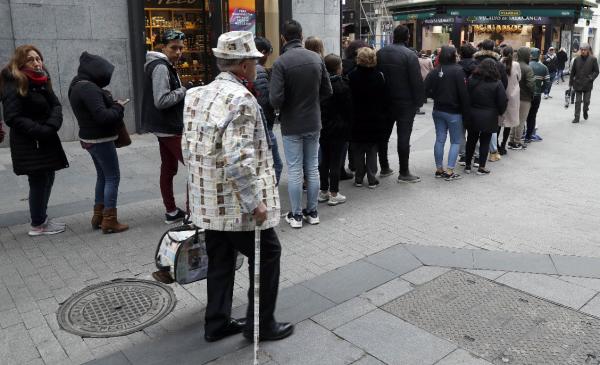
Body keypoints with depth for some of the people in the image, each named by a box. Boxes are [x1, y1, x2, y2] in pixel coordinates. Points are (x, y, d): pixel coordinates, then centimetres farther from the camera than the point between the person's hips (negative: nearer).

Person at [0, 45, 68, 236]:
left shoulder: (42, 82, 10)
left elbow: (56, 105, 3)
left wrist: (52, 125, -16)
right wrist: (41, 131, -22)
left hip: (47, 141, 7)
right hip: (29, 145, -7)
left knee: (48, 179, 13)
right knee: (39, 182, -1)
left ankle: (42, 218, 28)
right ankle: (37, 225, 14)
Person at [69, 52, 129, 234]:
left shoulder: (78, 86, 11)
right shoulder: (88, 88, -21)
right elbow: (102, 116, -27)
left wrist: (112, 104, 3)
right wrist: (118, 107, -10)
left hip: (91, 139, 10)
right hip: (100, 140, -10)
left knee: (102, 176, 17)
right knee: (113, 178, -3)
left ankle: (98, 215, 24)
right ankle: (109, 221, 1)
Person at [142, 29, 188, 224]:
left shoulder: (166, 66, 15)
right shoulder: (160, 67, -17)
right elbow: (161, 100, -25)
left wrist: (182, 92, 4)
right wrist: (183, 91, -14)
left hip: (166, 127, 10)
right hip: (170, 128, -10)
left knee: (168, 168, 13)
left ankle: (171, 211, 20)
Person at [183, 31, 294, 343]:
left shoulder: (197, 95, 7)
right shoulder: (241, 98, -20)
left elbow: (187, 148, 13)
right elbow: (237, 160, -28)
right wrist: (256, 203, -20)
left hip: (207, 203, 8)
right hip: (238, 204, -8)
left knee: (220, 261, 20)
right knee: (267, 255, 11)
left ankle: (216, 324, 33)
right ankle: (260, 325, 23)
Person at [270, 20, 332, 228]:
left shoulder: (281, 62, -16)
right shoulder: (316, 58, -1)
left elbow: (275, 98, -20)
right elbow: (327, 91, 4)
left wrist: (280, 109, 1)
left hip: (291, 125, -4)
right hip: (313, 122, 4)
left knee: (294, 171, 4)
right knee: (312, 168, 13)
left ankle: (296, 215, 13)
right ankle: (312, 212, 22)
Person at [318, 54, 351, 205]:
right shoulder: (342, 86, -13)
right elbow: (348, 109, -8)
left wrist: (321, 123, 14)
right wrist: (347, 124, 6)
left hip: (323, 128, 5)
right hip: (338, 129, -5)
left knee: (324, 160, 13)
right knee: (336, 161, 1)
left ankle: (323, 191, 20)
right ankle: (333, 194, 5)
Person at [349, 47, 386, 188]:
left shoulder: (352, 76, -10)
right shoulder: (379, 76, -5)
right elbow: (384, 98, 0)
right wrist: (381, 115, 11)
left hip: (357, 119, -1)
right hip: (375, 118, 1)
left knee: (358, 150, 10)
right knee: (372, 150, 9)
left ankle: (359, 178, 14)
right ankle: (372, 179, 10)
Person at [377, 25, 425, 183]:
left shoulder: (381, 53, 5)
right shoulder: (410, 55, -13)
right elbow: (417, 81, -15)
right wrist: (419, 100, -6)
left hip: (385, 102, 5)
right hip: (405, 103, -5)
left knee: (383, 135, 15)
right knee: (403, 137, -2)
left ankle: (384, 167, 24)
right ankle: (404, 173, 2)